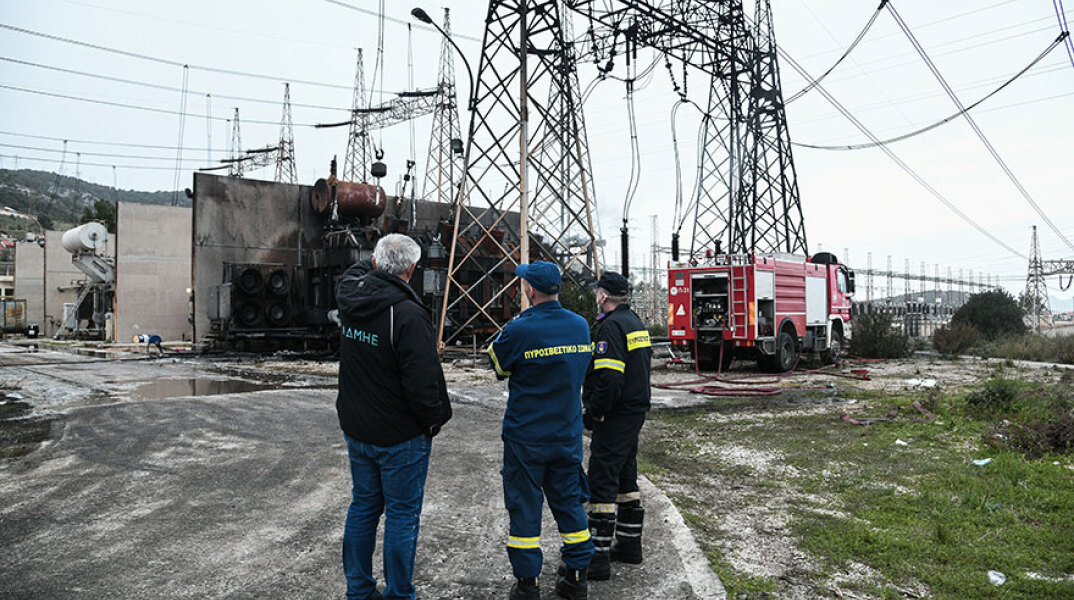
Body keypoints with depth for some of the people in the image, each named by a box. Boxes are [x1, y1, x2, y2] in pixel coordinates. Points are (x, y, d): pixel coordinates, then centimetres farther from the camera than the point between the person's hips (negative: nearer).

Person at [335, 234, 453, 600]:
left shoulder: (350, 297, -2)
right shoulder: (408, 315, -25)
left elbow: (356, 272, 24)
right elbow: (424, 383, -25)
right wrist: (436, 419, -9)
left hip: (355, 429, 7)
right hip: (401, 436, -7)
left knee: (363, 506, 19)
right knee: (402, 514, 6)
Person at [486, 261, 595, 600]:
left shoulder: (520, 330, -18)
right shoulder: (580, 326, 0)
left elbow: (497, 364, -3)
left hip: (526, 436, -5)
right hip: (568, 435, 5)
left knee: (524, 508, 7)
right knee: (569, 502, 16)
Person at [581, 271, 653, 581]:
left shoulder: (611, 327, -18)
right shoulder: (636, 323, 14)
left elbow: (609, 377, -26)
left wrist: (594, 412, -17)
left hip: (615, 416, -10)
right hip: (636, 410, 10)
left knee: (602, 481, -6)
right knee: (625, 477, 18)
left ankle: (599, 557, -3)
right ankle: (630, 544, 28)